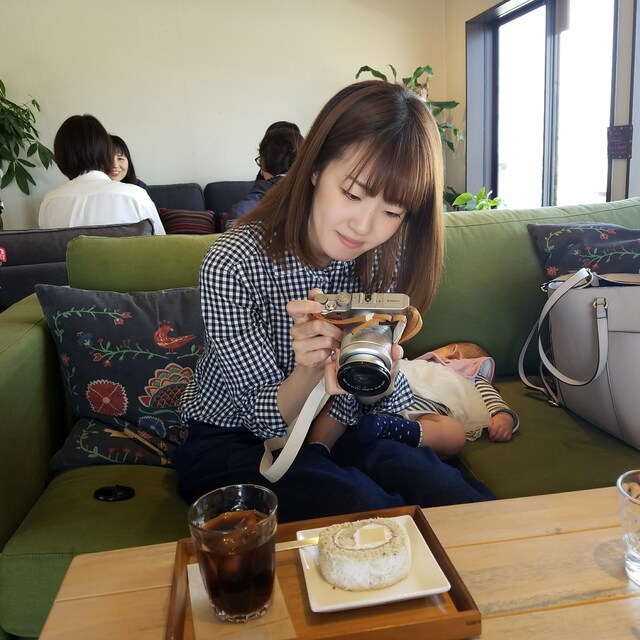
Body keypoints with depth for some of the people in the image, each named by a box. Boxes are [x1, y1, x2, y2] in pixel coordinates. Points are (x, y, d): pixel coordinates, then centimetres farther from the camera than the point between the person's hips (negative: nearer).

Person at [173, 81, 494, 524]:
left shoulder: (383, 258, -10)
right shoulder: (232, 264, -26)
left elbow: (392, 404, -7)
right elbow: (266, 419, -18)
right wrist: (311, 371, -40)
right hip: (232, 441, -3)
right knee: (364, 508, -30)